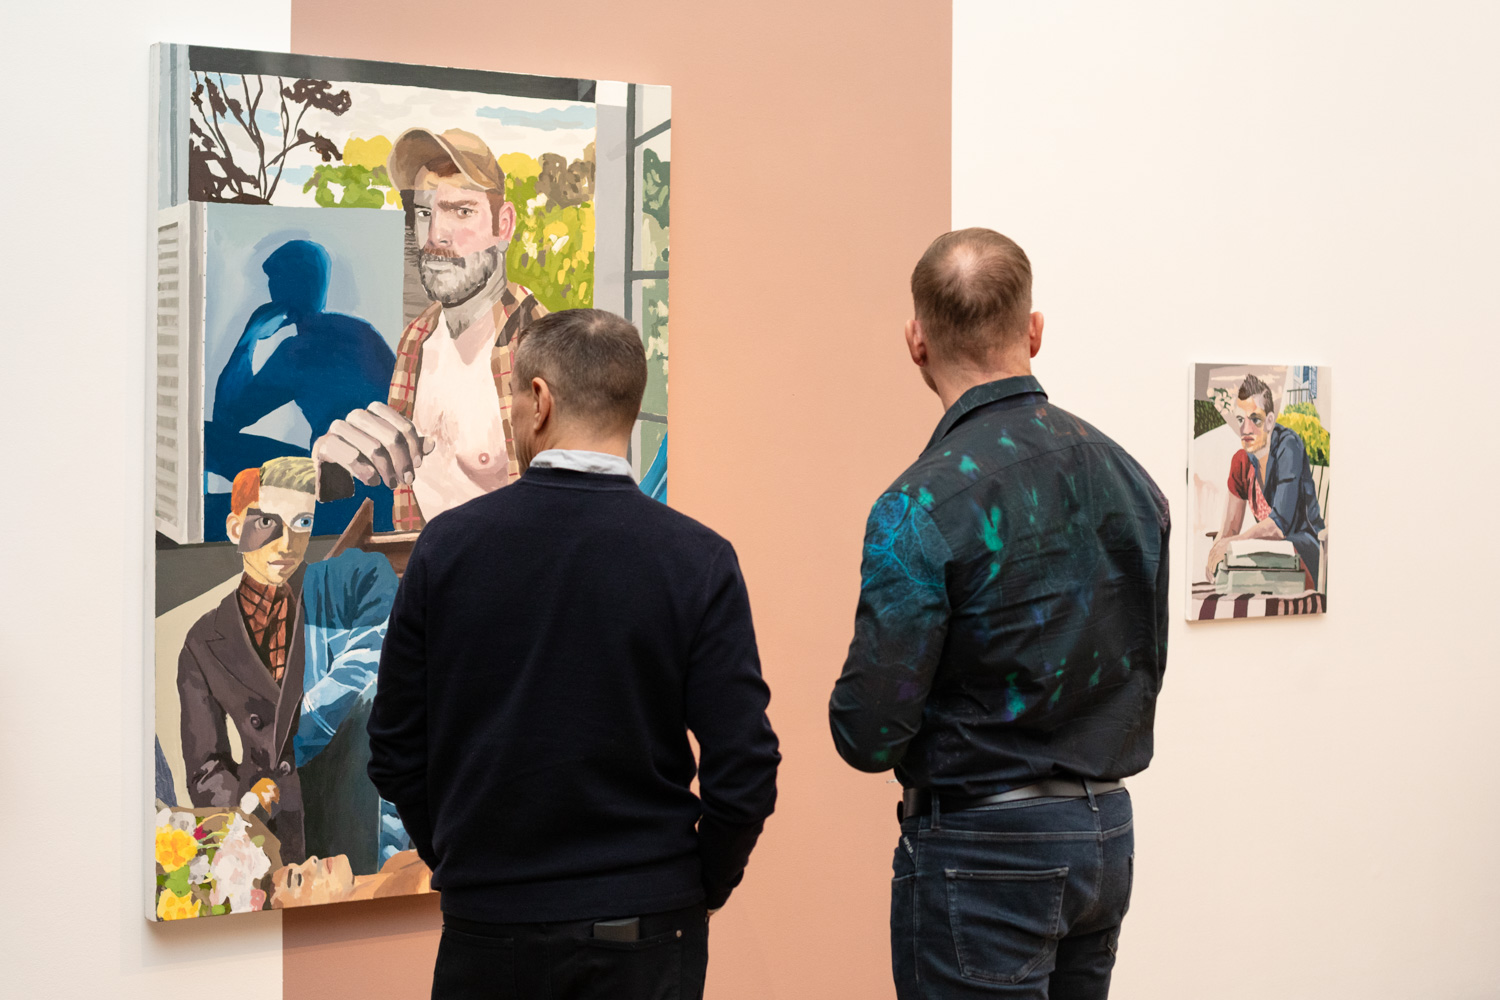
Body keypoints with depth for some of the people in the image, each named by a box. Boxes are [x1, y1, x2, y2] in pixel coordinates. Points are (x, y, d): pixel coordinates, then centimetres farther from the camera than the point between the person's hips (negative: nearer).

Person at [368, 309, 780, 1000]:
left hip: (484, 929, 1)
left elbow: (395, 751, 0)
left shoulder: (446, 544, -6)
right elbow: (744, 773, -12)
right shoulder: (699, 560, -10)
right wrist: (699, 890, 6)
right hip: (642, 936, -1)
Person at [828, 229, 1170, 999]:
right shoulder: (1127, 473, 3)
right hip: (1108, 833, 7)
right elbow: (1145, 669, 12)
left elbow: (867, 735, -18)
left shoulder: (921, 507, -19)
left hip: (986, 849, -7)